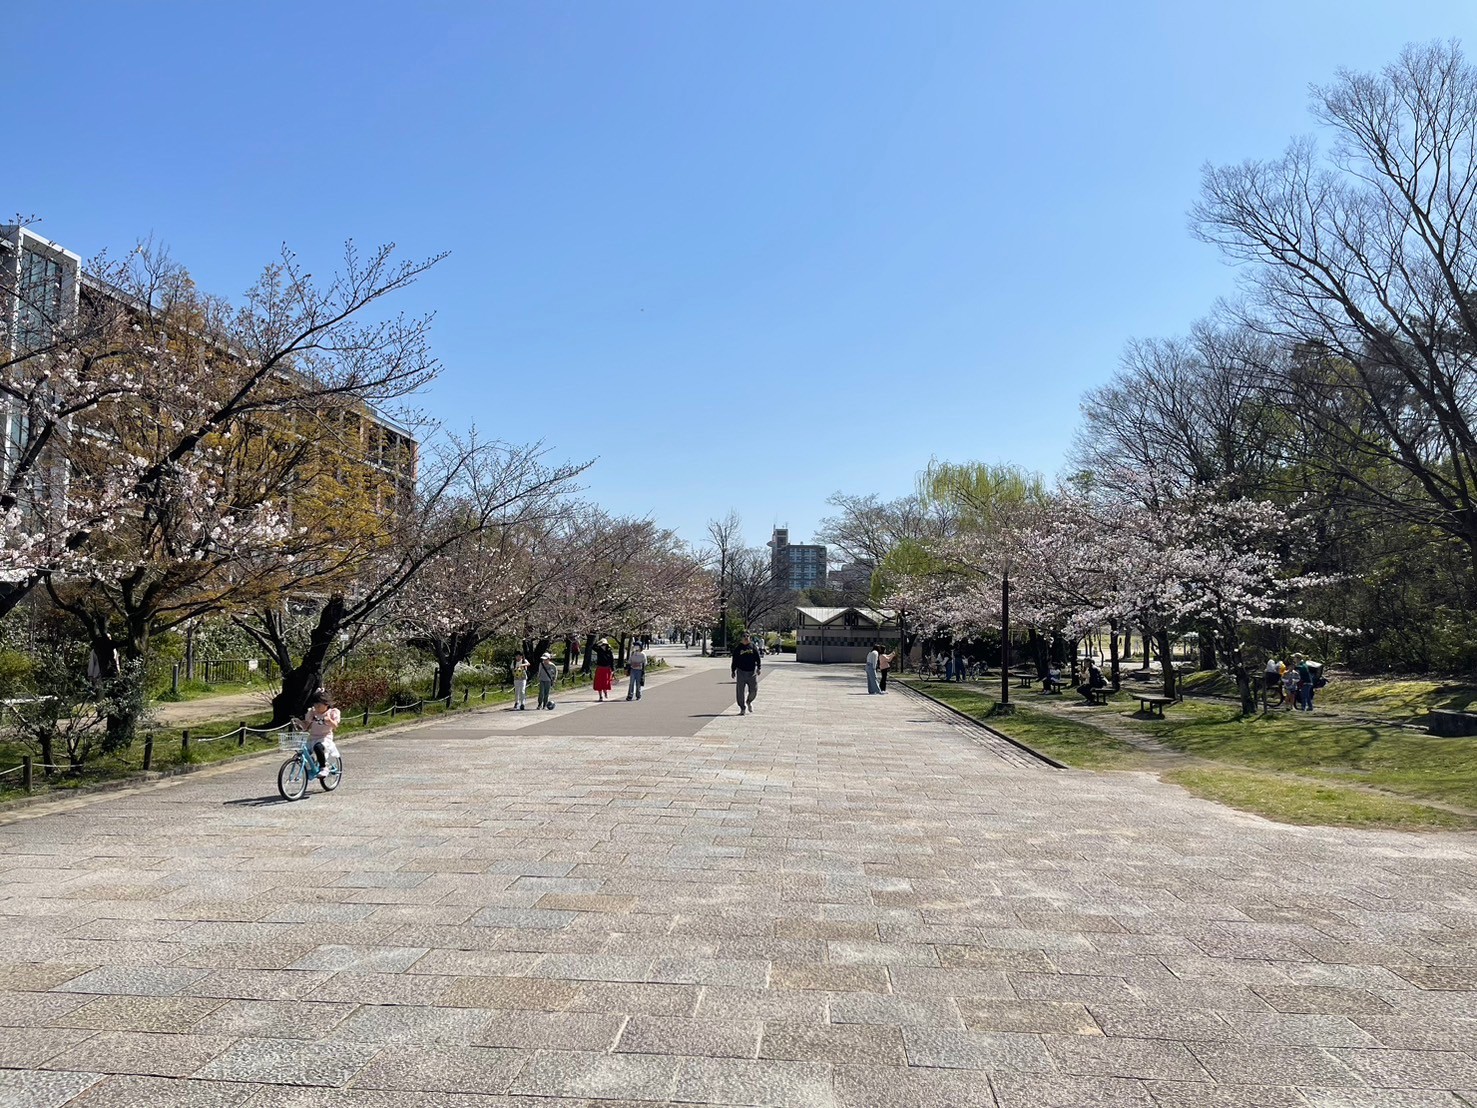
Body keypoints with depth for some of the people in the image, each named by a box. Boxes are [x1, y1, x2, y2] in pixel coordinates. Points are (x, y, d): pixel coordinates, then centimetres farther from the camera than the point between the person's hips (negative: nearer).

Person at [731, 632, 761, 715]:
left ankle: (749, 702, 32)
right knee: (740, 692, -2)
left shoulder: (753, 646, 6)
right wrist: (733, 671, 2)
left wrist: (758, 668, -5)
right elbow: (734, 661, 7)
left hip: (752, 672, 1)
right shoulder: (738, 648, 3)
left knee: (753, 691, 2)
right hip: (741, 672, -1)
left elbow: (758, 658, 6)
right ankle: (742, 708, 9)